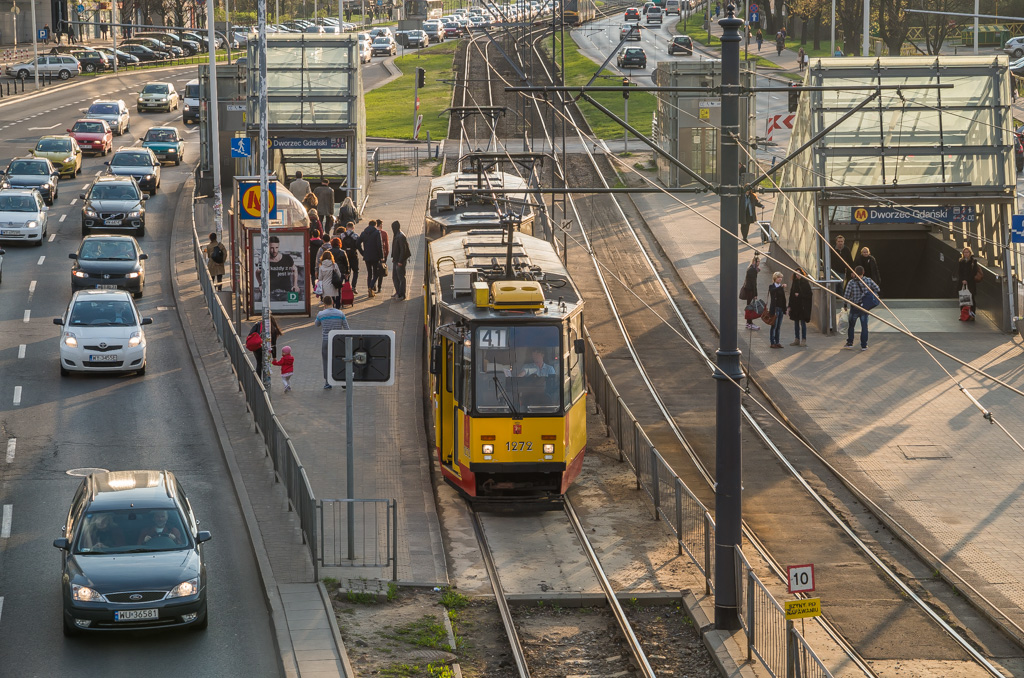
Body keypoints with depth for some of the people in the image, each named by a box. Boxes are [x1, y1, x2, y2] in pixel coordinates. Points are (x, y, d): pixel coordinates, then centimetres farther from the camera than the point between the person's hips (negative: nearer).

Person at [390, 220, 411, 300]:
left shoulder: (401, 237, -19)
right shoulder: (396, 236, 11)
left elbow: (403, 249, -21)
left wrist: (400, 261, -22)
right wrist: (393, 257, 16)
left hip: (400, 261, -10)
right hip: (396, 260, 10)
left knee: (401, 278, -2)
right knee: (395, 277, 15)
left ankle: (402, 294, 4)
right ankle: (398, 293, 23)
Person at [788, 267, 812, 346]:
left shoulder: (805, 282, -6)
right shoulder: (795, 282, 10)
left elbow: (808, 294, -9)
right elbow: (791, 294, 9)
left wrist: (799, 295, -14)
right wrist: (790, 306, 5)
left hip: (803, 306, -6)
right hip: (795, 306, 6)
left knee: (803, 322, -4)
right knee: (796, 323, 9)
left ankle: (804, 340, 1)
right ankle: (797, 340, 16)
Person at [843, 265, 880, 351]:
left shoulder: (851, 282, -12)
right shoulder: (868, 280, -6)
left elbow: (847, 296, -13)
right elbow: (877, 290, 2)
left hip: (854, 307, -2)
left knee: (851, 325, 15)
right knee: (864, 326, 8)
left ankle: (849, 343, 16)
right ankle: (864, 345, 8)